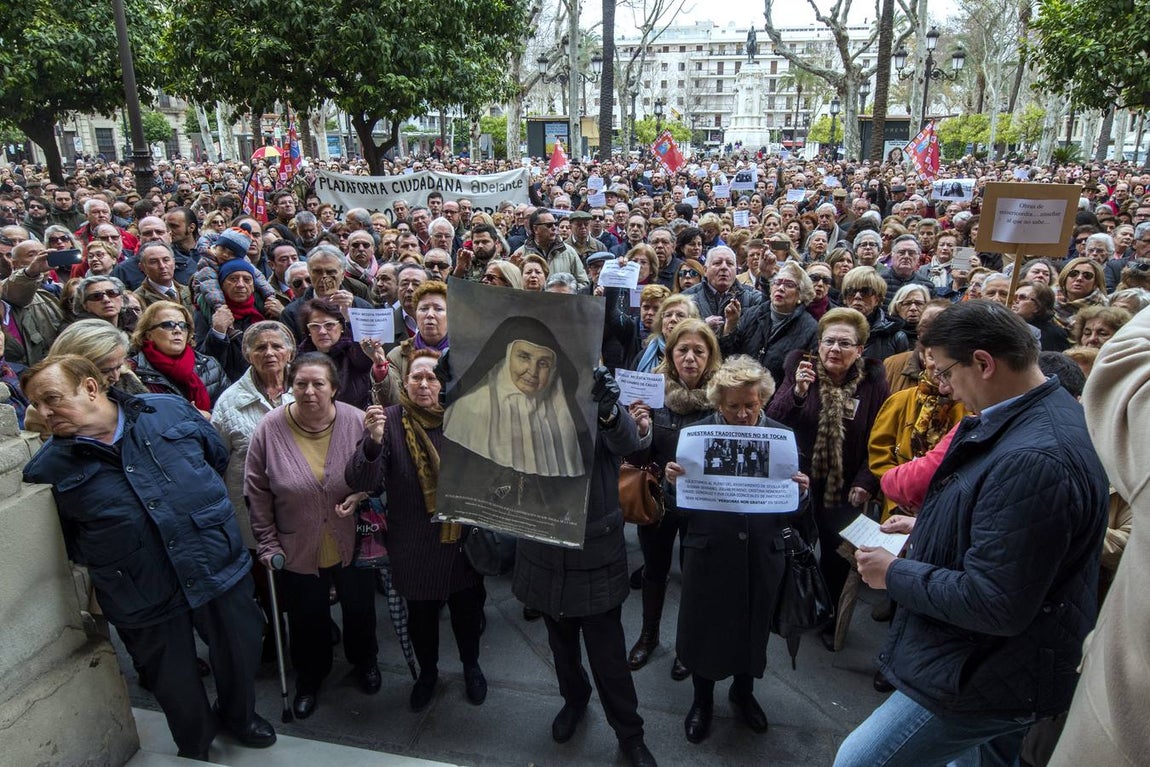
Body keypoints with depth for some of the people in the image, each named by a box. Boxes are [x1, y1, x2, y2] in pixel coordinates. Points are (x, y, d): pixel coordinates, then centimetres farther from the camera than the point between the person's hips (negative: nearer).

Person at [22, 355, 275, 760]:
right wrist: (104, 568, 2)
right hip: (143, 601, -1)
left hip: (219, 567, 1)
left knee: (241, 655, 20)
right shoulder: (47, 468, -6)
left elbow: (219, 457, 9)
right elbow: (64, 542, 6)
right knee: (176, 687, 19)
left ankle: (240, 716, 52)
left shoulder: (170, 410, -5)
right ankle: (195, 749, 49)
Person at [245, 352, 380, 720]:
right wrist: (268, 544, -3)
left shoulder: (357, 422, -15)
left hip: (353, 544, 0)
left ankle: (364, 661, 52)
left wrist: (361, 494, -21)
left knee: (359, 609, 22)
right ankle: (309, 678, 48)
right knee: (308, 620, 20)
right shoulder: (270, 428, -14)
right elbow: (257, 493, -5)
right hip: (298, 549, 0)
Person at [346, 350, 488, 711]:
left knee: (467, 608, 19)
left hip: (462, 540, 1)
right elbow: (362, 483, -21)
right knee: (421, 614, 19)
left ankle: (471, 665, 48)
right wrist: (373, 441, -36)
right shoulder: (389, 421, -13)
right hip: (414, 544, -1)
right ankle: (427, 672, 47)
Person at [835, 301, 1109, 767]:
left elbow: (994, 606, -31)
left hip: (982, 683, -10)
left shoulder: (1034, 459, -33)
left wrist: (895, 574, -19)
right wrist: (927, 530, 8)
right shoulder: (1043, 414, 2)